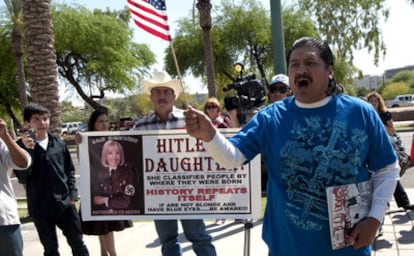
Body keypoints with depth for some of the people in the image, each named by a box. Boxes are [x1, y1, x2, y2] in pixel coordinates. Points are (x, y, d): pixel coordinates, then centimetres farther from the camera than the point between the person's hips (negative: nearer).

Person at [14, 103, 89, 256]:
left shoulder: (59, 143, 3)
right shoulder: (22, 145, -5)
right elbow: (22, 178, -11)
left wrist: (72, 194, 1)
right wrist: (27, 151, -22)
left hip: (65, 203, 2)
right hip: (40, 207, -2)